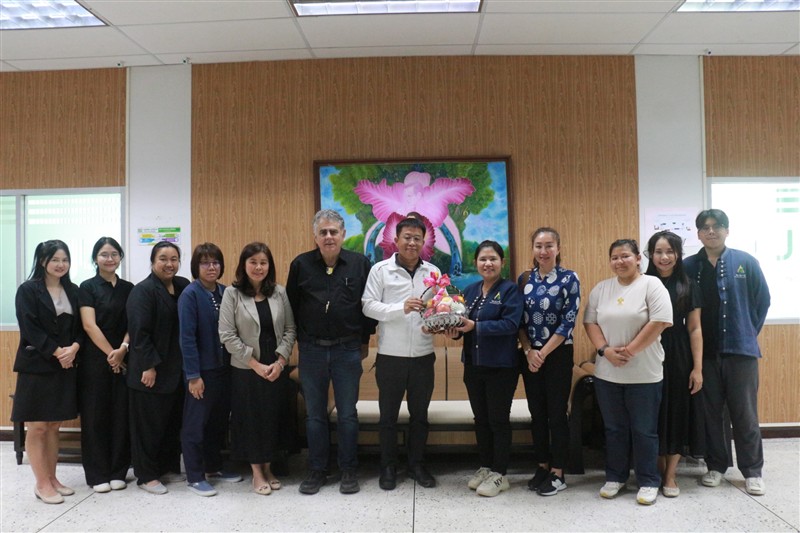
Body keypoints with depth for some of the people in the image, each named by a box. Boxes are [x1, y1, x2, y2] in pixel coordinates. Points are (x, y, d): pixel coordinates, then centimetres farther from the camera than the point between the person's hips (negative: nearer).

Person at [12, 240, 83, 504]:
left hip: (65, 366, 5)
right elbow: (30, 328, -11)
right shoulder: (28, 290, -4)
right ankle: (42, 484, 10)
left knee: (54, 426, 11)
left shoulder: (72, 291, 10)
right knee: (37, 427, 1)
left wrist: (74, 348, -11)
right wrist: (57, 352, -16)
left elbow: (80, 326, 8)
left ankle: (52, 478, 20)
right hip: (37, 366, -4)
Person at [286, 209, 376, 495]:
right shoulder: (301, 264, 0)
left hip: (347, 350, -1)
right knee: (314, 414, 11)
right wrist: (299, 338, 6)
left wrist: (365, 340, 6)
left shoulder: (360, 263, -2)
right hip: (311, 350, 1)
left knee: (347, 414, 8)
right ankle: (317, 470, 24)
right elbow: (292, 305, 7)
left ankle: (349, 471, 21)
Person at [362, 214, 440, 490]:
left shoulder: (433, 272, 5)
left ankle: (417, 464, 31)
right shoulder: (380, 270, -3)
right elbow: (368, 305, -9)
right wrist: (401, 308, -21)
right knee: (388, 415, 11)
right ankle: (388, 467, 27)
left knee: (420, 414, 15)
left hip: (423, 356, 3)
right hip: (390, 356, -2)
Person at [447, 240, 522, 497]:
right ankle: (485, 467, 30)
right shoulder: (470, 290, 9)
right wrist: (456, 330, -11)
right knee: (480, 419, 15)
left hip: (501, 366, -6)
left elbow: (510, 324, -21)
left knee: (498, 420, 5)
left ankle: (500, 474, 18)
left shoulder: (510, 290, -9)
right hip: (473, 365, 6)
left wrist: (475, 326, -26)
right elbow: (464, 322, 12)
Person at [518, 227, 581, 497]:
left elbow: (568, 322, -11)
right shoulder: (525, 279, 5)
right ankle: (542, 466, 25)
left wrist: (543, 353, -13)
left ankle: (558, 473, 16)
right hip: (530, 355, 4)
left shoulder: (569, 279, -7)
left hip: (558, 354, -4)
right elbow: (520, 320, 5)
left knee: (556, 413, 3)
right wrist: (529, 351, -8)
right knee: (537, 412, 11)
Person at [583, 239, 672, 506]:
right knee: (614, 428, 14)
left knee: (644, 430, 7)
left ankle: (649, 481, 21)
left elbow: (659, 322, -14)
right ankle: (615, 477, 27)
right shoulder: (601, 289, 8)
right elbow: (590, 322, 6)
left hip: (644, 373, -4)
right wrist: (605, 350, -10)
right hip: (606, 373, 4)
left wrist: (630, 351, -16)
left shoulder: (651, 285, -6)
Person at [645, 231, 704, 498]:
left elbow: (694, 329, 1)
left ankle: (670, 475, 19)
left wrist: (698, 368, -4)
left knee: (677, 414, 6)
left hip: (679, 359, 1)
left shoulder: (687, 287, 2)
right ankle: (659, 472, 22)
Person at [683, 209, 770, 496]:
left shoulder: (746, 262, -1)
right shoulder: (688, 266, 2)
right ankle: (715, 466, 23)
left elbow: (762, 301, 4)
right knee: (710, 412, 10)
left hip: (740, 349, -1)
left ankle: (752, 471, 18)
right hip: (704, 351, 2)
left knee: (744, 413, 5)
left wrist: (748, 333, 3)